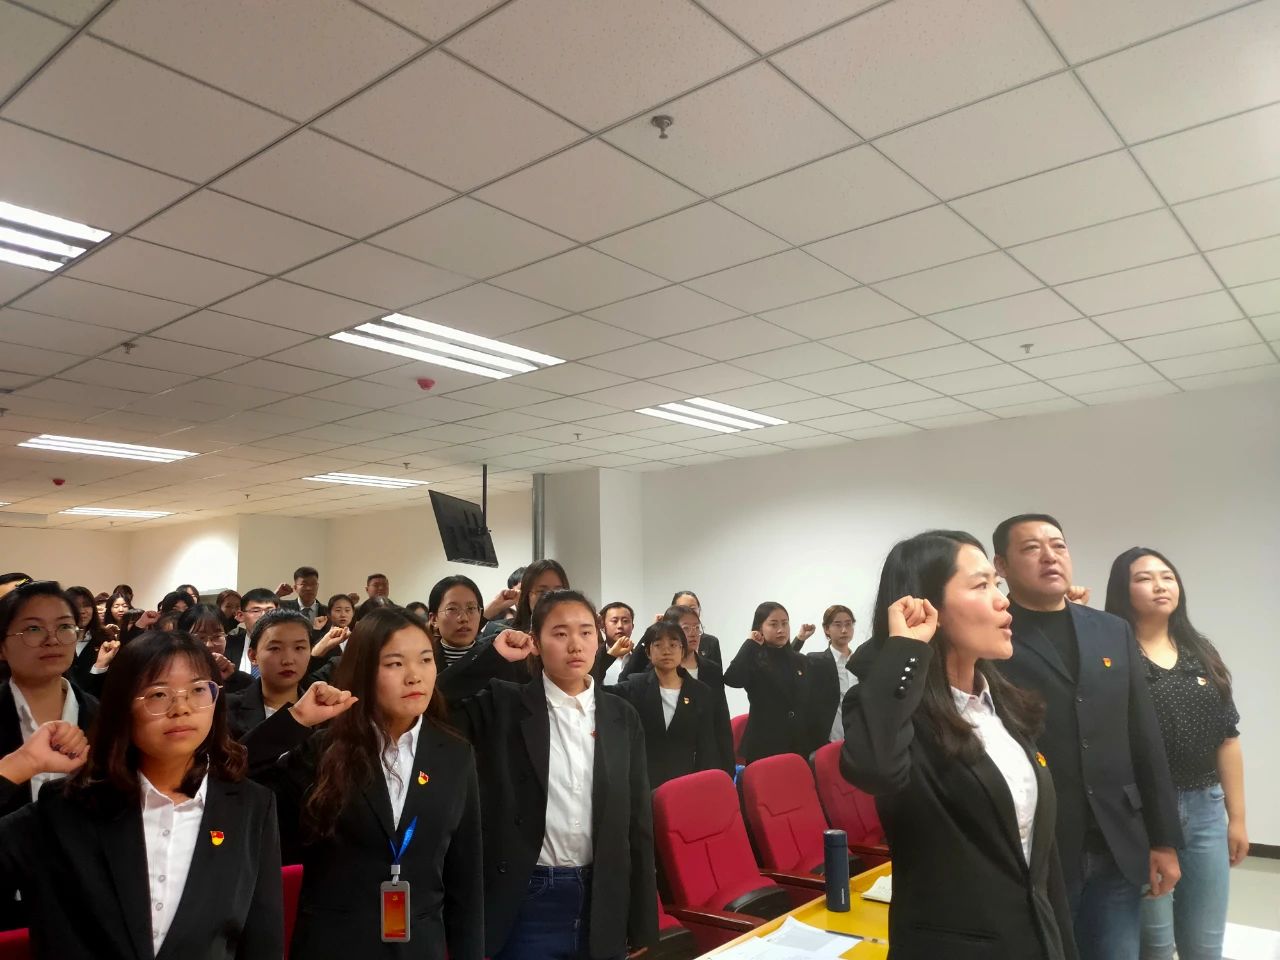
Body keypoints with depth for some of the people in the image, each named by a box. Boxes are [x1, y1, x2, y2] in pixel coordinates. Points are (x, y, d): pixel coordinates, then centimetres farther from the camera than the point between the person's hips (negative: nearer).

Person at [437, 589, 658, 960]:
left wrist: (642, 924, 5)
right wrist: (491, 656, -20)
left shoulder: (621, 716, 2)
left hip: (601, 903, 3)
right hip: (526, 903, -3)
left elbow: (637, 820, 4)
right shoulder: (503, 705, -5)